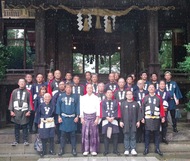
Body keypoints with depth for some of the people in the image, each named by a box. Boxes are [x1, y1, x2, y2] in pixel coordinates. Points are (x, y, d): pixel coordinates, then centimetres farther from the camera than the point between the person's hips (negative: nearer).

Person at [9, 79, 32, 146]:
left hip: (25, 112, -1)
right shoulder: (14, 92, 6)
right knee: (16, 127, 8)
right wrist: (11, 110, -1)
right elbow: (11, 101, 6)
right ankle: (16, 140, 17)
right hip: (16, 112, 1)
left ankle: (25, 140, 12)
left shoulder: (28, 92, 3)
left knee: (24, 127, 4)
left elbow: (30, 102, 1)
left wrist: (29, 111, -7)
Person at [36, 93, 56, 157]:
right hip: (43, 123, -1)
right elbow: (38, 114, 2)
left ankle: (51, 150, 18)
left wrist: (55, 122, 2)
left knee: (51, 137, 5)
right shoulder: (41, 105, -1)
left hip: (51, 123, 1)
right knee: (43, 138, 4)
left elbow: (54, 114, 6)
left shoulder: (52, 106, 1)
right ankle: (43, 151, 15)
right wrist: (38, 123, -1)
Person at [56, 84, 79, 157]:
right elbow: (58, 106, 4)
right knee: (63, 134, 4)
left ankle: (74, 149, 12)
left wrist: (77, 116, -4)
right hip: (63, 117, 0)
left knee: (72, 134, 5)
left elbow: (77, 107, 2)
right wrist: (59, 116, -2)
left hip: (72, 118, 0)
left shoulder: (75, 97, 2)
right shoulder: (61, 97, 4)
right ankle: (61, 149, 11)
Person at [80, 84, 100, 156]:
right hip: (85, 116, 1)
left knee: (93, 133, 0)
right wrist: (81, 118, 0)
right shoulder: (83, 98, 9)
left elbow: (98, 108, 2)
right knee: (85, 133, -2)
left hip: (93, 116, -1)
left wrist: (97, 118, -5)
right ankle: (86, 150, 5)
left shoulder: (96, 98, 5)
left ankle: (93, 150, 6)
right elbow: (81, 108, 7)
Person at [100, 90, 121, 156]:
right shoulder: (103, 102, 10)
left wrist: (113, 117, -11)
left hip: (114, 120, 1)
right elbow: (102, 111, 0)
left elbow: (118, 111, 2)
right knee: (106, 136, 1)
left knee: (115, 136, 0)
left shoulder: (116, 102, 12)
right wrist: (107, 117, -13)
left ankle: (115, 150, 9)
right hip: (105, 120, -1)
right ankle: (106, 150, 8)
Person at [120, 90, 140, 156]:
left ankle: (133, 149, 9)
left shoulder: (136, 104, 7)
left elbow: (138, 113, 7)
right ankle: (126, 150, 9)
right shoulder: (123, 104, 5)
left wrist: (138, 121, 1)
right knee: (126, 137, 3)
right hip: (125, 123, -1)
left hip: (133, 123, 1)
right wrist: (121, 121, -3)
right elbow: (121, 113, 3)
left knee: (133, 137, 3)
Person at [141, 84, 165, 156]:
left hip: (156, 118, 1)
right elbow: (142, 109, 5)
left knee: (157, 133, 5)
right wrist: (142, 118, -2)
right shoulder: (145, 98, 6)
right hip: (147, 118, 0)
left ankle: (157, 149, 13)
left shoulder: (158, 98, 7)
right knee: (147, 133, 2)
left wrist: (163, 117, -4)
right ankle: (146, 149, 9)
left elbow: (161, 108, 4)